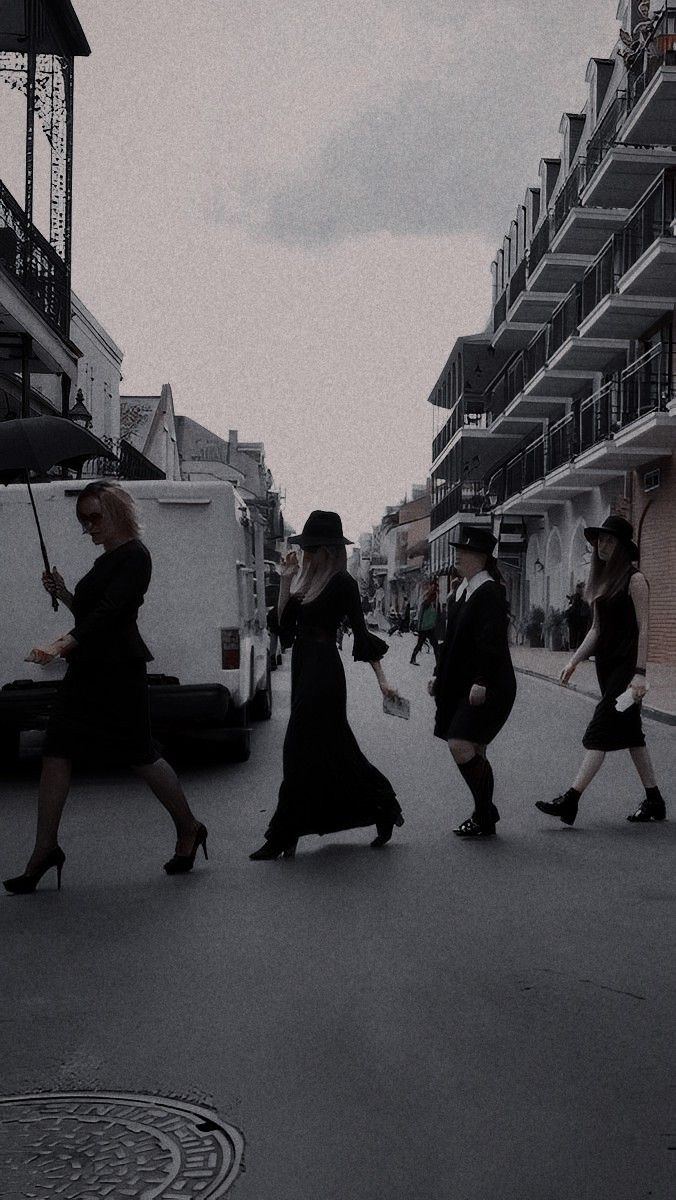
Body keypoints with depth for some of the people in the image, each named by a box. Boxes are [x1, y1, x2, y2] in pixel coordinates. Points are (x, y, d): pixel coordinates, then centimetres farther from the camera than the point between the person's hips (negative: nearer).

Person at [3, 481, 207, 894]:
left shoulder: (134, 555, -10)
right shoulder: (107, 560, 19)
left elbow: (108, 612, -22)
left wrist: (63, 644, -32)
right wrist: (63, 593, 8)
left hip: (118, 668, -9)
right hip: (88, 667, 9)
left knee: (140, 754, -1)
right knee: (56, 753, 1)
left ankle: (189, 829, 18)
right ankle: (45, 849, 4)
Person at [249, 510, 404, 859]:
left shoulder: (341, 582, -11)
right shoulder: (306, 579, 11)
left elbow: (360, 631, -12)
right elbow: (285, 625, 8)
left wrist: (382, 679, -13)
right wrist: (285, 582, 1)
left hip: (323, 671, -9)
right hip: (303, 667, 9)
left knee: (302, 749, -6)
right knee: (334, 747, 13)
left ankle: (282, 836, 0)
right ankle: (384, 807, 27)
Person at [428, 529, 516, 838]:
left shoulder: (490, 592, -13)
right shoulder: (461, 591, 14)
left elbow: (491, 641, -20)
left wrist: (481, 682, -25)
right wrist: (439, 675, 17)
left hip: (486, 687, -9)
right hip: (459, 684, 9)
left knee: (461, 746, -15)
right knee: (474, 753, 13)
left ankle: (485, 815, -3)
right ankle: (485, 815, 24)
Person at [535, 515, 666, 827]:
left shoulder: (634, 579, -9)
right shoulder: (604, 581, 15)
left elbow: (643, 628, -14)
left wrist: (639, 673, -21)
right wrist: (573, 662, 10)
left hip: (626, 666, -9)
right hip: (606, 665, 9)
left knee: (601, 728, -12)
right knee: (630, 732, 11)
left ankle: (571, 799, -16)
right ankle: (654, 801, 19)